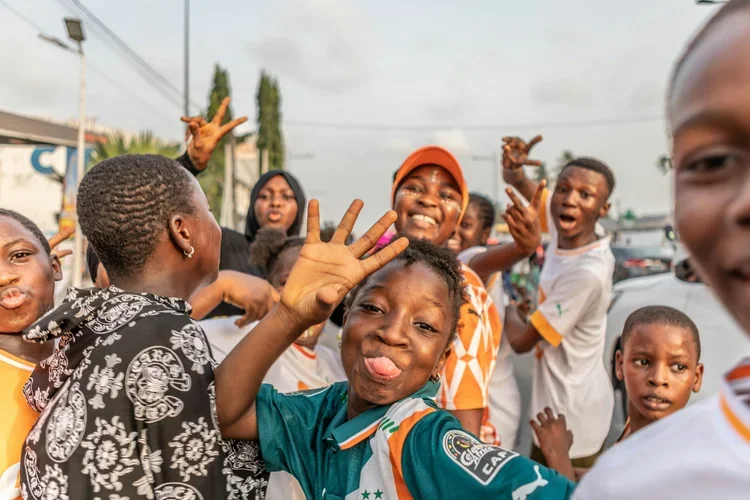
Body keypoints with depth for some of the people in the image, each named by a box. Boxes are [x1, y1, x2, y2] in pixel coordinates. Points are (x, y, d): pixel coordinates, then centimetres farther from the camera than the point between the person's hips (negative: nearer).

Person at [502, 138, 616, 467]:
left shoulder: (588, 273, -31)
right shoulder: (564, 229, -9)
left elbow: (521, 341, -22)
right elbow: (532, 190, 8)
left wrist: (508, 306, -2)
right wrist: (515, 172, -15)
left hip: (570, 422, -7)